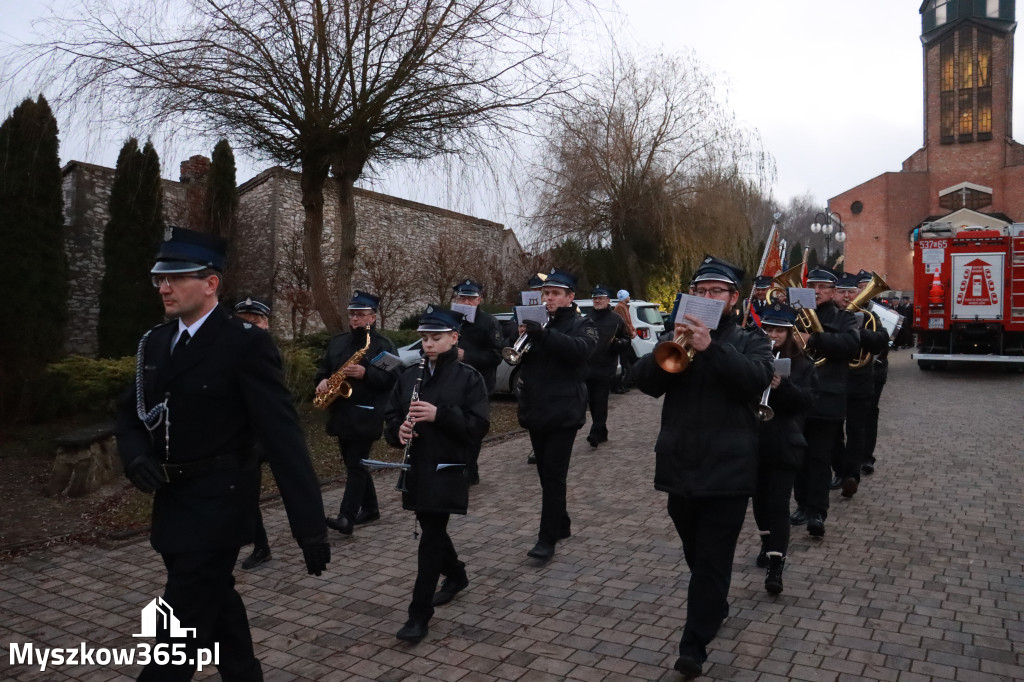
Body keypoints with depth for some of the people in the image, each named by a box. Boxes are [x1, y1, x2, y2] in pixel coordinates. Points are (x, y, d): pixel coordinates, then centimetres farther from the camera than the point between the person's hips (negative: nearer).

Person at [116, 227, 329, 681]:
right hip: (172, 502, 7)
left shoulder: (246, 344, -16)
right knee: (216, 603, 22)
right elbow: (130, 412, 15)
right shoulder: (155, 342, 6)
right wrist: (136, 457, -9)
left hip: (216, 504, -7)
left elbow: (283, 437, -19)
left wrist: (310, 526, -21)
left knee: (180, 625, 0)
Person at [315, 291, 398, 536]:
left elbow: (392, 377, -13)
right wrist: (322, 381, -3)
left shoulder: (383, 344, -6)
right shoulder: (337, 342, 13)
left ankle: (346, 517, -9)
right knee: (354, 463, 14)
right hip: (341, 413, 7)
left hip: (366, 415, -7)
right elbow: (324, 367, 19)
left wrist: (365, 373, -25)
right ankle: (370, 508, 28)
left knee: (356, 464, -9)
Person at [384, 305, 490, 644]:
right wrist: (399, 429, -11)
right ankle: (456, 575, 45)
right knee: (432, 528, 19)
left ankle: (419, 613, 4)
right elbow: (391, 414, 11)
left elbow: (479, 425, -14)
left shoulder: (469, 377, -8)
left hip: (448, 468, -6)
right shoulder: (409, 375, 7)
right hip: (416, 466, 6)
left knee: (431, 535, -5)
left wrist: (439, 414, -25)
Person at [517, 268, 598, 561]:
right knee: (546, 474, 14)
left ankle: (547, 539, -2)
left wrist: (544, 334, -37)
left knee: (553, 476, -7)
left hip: (563, 411, -6)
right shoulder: (537, 322, 14)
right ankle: (562, 524, 29)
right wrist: (522, 337, -15)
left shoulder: (581, 325, -2)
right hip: (535, 410, 6)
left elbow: (580, 349, -25)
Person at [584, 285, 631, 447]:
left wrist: (618, 342, -19)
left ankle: (596, 433, -5)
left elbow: (627, 340, 3)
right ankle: (602, 433, 21)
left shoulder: (616, 320, 2)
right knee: (592, 402, 9)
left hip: (605, 369, -4)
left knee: (600, 402, -5)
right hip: (588, 367, 5)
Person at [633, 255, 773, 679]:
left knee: (712, 560, -1)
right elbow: (645, 381, -2)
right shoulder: (679, 336, 10)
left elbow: (758, 378, -19)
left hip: (726, 469, -4)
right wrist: (671, 348, -20)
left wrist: (711, 348, -30)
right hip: (680, 466, 4)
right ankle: (715, 608, 43)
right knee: (695, 554, 20)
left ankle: (694, 647, 4)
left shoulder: (750, 340, 1)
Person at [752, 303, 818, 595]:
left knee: (778, 503, -5)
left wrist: (783, 386, -26)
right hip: (753, 441, 3)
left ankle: (776, 565, -4)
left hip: (785, 444, -2)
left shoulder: (802, 364, 0)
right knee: (759, 498, 17)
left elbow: (807, 401, -10)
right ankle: (768, 542, 39)